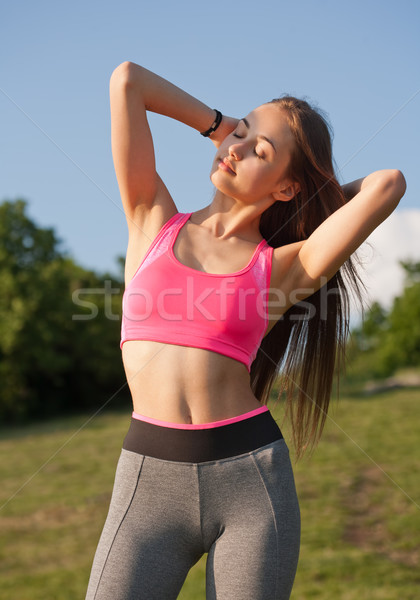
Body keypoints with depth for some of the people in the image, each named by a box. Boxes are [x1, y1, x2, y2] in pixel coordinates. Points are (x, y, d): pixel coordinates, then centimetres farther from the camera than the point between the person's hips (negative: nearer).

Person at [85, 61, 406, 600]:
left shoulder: (284, 268, 3)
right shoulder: (154, 220, 8)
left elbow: (389, 183, -8)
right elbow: (126, 79, 4)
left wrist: (324, 190, 11)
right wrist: (221, 125, 15)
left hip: (252, 478, 0)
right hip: (150, 480, 1)